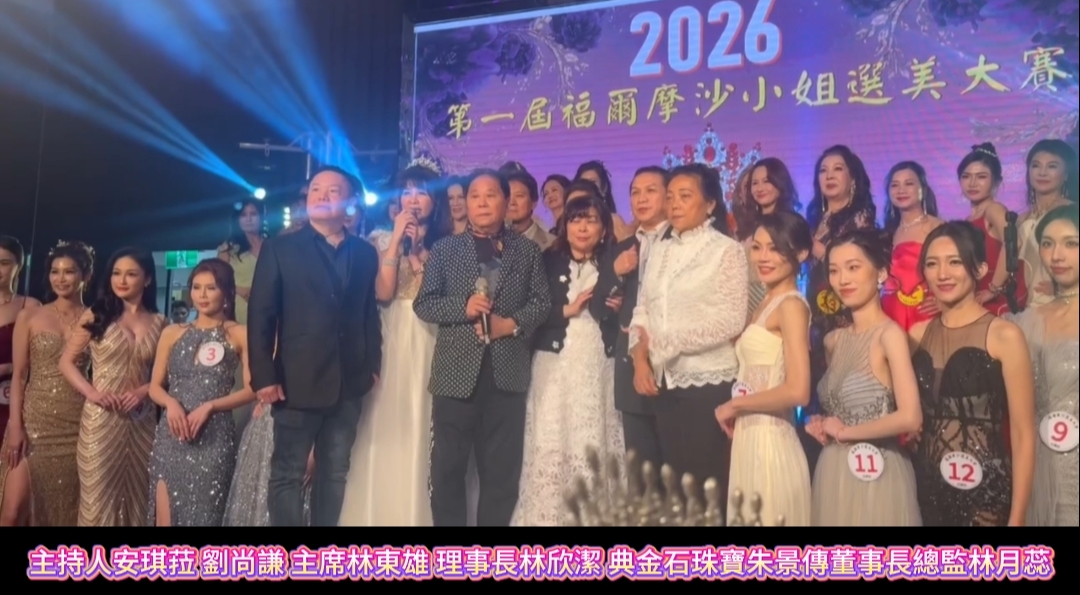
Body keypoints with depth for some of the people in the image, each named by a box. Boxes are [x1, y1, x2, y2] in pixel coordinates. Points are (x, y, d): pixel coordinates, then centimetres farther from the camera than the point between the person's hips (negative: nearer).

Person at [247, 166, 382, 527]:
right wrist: (264, 377, -11)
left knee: (335, 473, 12)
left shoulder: (364, 253, 9)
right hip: (298, 381, -3)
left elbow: (370, 313, 12)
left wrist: (373, 365, 6)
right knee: (287, 474, 3)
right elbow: (260, 316, -5)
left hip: (349, 382, 4)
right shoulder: (280, 249, -1)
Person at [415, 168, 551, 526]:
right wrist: (463, 307, -14)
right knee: (447, 468, 4)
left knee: (502, 470, 8)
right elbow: (423, 304, 2)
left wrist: (513, 323, -12)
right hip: (457, 371, -1)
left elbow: (542, 303, 5)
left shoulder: (528, 251, 9)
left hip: (508, 372, 1)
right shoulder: (444, 249, 7)